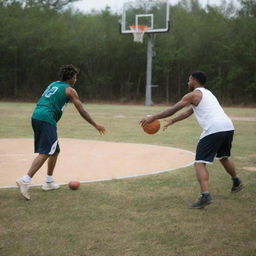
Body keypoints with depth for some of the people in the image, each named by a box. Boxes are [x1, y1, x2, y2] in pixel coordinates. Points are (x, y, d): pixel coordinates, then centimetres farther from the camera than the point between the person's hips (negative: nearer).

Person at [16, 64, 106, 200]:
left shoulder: (53, 84, 25)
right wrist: (96, 125, 13)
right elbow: (82, 112, 5)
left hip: (36, 116, 8)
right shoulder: (70, 90, 4)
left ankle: (49, 182, 22)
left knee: (55, 151, 19)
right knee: (45, 153, -13)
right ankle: (25, 181, -27)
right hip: (47, 119, -8)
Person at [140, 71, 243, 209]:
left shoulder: (194, 94, 2)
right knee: (224, 157, 32)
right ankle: (237, 182, 51)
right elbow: (188, 112, 36)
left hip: (213, 130, -9)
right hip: (228, 126, 9)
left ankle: (205, 196, -22)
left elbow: (173, 109, -1)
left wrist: (152, 118, 5)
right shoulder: (207, 93, 28)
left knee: (199, 163, -7)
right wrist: (172, 121, 42)